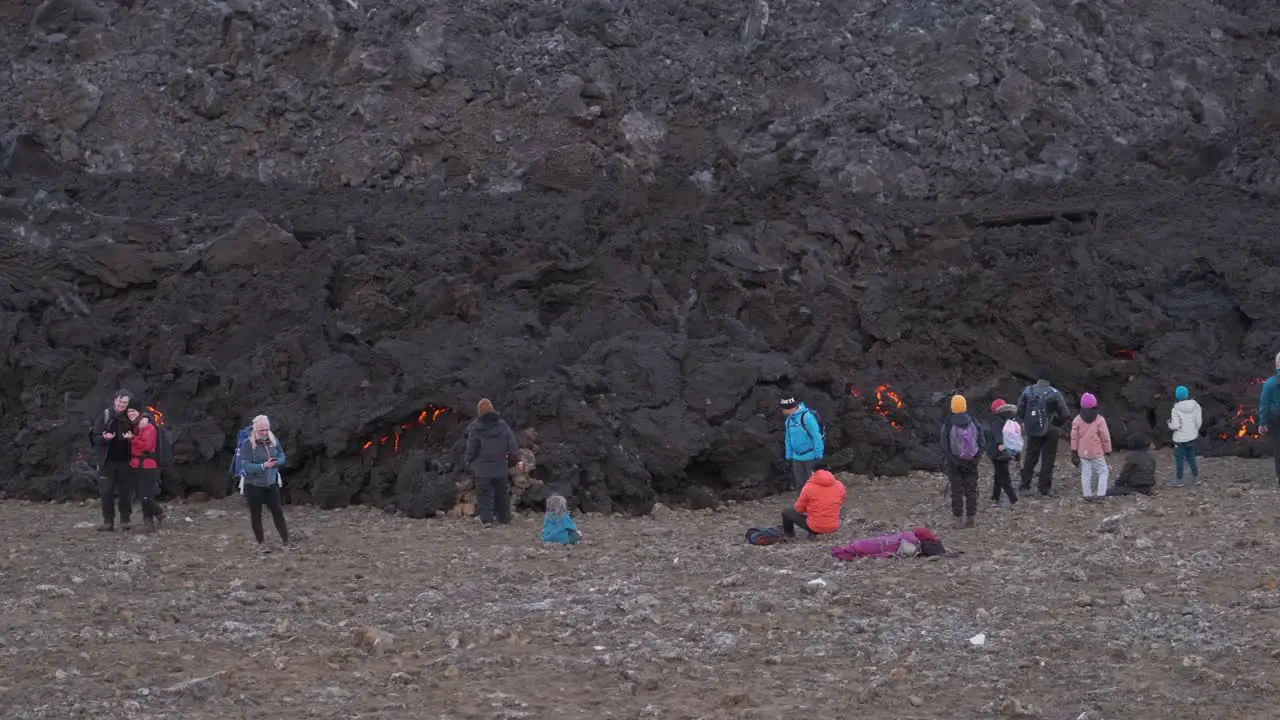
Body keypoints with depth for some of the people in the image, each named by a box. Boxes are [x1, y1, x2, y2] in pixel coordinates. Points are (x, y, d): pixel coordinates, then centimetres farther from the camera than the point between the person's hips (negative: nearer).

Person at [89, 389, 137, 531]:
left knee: (125, 491, 3)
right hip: (107, 460, -1)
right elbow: (95, 437, -1)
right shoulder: (104, 416, 0)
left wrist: (131, 438, -15)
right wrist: (104, 438, -23)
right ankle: (108, 522, 2)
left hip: (124, 461, 1)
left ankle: (125, 520, 12)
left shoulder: (130, 418, 3)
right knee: (106, 491, -2)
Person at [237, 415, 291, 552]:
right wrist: (263, 466, -33)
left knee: (278, 511, 8)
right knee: (256, 514, 8)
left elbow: (282, 457, 4)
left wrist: (275, 462, -18)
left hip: (271, 483, 4)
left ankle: (286, 540, 18)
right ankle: (260, 543, 19)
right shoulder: (247, 444, -17)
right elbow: (247, 466, -20)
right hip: (253, 484, -4)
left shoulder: (273, 440, -3)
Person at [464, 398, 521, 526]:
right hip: (500, 467, 3)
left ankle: (486, 519, -8)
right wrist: (516, 460, 14)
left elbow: (471, 449, -7)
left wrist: (468, 462, 9)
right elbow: (513, 444, 3)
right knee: (502, 493, 16)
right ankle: (504, 518, 23)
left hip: (482, 469, -3)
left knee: (484, 493, 2)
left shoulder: (476, 428, -11)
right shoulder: (502, 425, -1)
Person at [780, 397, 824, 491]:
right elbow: (788, 439, 13)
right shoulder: (789, 420, 5)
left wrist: (818, 455, -19)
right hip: (797, 458, 8)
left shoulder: (807, 416, -20)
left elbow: (816, 436, -20)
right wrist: (789, 456, 13)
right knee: (800, 483, 16)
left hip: (810, 457, -8)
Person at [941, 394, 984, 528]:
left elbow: (945, 446, -8)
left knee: (957, 491, 4)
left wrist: (945, 460, 2)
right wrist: (978, 457, 10)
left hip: (954, 463, -2)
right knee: (971, 490, 11)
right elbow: (982, 442, 2)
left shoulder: (948, 424, -11)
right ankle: (970, 518, 14)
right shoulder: (974, 423, -2)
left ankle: (959, 520, 3)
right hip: (971, 462, 2)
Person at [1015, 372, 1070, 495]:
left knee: (1030, 457, 14)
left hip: (1032, 431, 3)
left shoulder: (1028, 391, -4)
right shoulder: (1054, 394, -13)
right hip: (1050, 431, -3)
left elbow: (1019, 410, 4)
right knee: (1048, 458, 6)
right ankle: (1044, 487, 5)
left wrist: (1024, 423, 15)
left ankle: (1025, 484, 12)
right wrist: (1057, 423, 10)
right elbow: (1064, 413, -8)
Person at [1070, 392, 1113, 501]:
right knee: (1103, 471, 7)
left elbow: (1074, 437, 3)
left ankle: (1087, 495, 5)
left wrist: (1074, 451, 10)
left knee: (1085, 473, 7)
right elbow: (1105, 437, -5)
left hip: (1083, 452, 3)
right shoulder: (1099, 419, -9)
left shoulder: (1077, 420, 1)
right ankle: (1101, 493, -4)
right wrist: (1107, 450, 6)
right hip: (1097, 452, -3)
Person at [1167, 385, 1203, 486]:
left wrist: (1169, 422, 2)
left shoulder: (1176, 409, -21)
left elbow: (1175, 426, -21)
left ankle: (1178, 480, 14)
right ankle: (1196, 477, 24)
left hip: (1180, 437, -5)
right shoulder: (1195, 405, -8)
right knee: (1190, 456, 21)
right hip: (1192, 436, 5)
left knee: (1179, 458, 8)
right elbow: (1199, 421, -1)